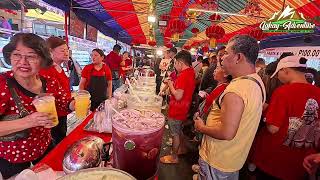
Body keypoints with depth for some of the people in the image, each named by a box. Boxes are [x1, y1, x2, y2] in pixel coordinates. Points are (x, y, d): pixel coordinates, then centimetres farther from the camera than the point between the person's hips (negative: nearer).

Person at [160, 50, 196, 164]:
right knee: (179, 132, 25)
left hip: (177, 111, -9)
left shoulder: (183, 75, -25)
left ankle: (174, 157, 25)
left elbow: (178, 96, -29)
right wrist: (173, 84, 6)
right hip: (183, 109, 9)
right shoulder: (191, 73, 5)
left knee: (175, 134, 8)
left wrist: (170, 85, -16)